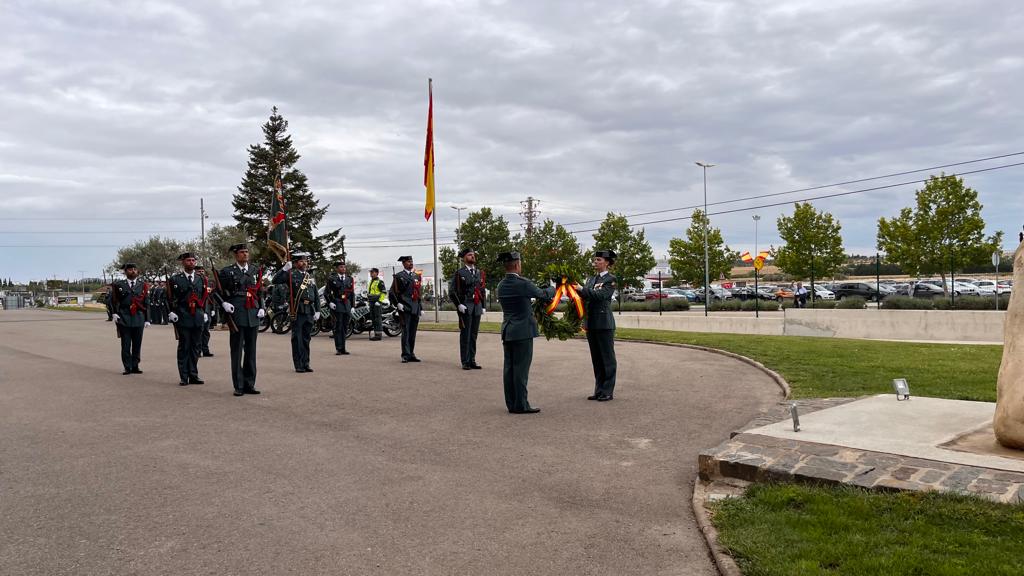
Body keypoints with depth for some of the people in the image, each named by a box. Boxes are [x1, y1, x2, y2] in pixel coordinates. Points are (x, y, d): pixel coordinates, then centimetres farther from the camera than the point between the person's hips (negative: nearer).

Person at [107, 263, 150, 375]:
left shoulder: (143, 286, 9)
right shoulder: (119, 285, 5)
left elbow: (147, 304, 9)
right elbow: (110, 301, 11)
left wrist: (147, 319, 5)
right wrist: (113, 313, 0)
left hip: (139, 319, 1)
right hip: (124, 319, -1)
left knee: (137, 345, 4)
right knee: (125, 345, 1)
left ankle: (135, 366, 13)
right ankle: (127, 367, 8)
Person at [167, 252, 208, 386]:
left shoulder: (201, 279, 13)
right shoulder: (175, 280, 1)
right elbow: (169, 298, 2)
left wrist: (205, 312, 14)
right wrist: (170, 313, -7)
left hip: (198, 317, 4)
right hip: (183, 318, -4)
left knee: (196, 346, 7)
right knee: (184, 347, 0)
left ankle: (193, 375, 14)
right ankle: (184, 377, 5)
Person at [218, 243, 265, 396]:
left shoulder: (255, 271, 14)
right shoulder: (227, 272, 2)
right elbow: (217, 291, 4)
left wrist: (262, 308, 6)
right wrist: (224, 303, -12)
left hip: (253, 315, 4)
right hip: (236, 316, -4)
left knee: (251, 350, 7)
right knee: (236, 351, 0)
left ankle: (250, 384, 15)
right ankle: (239, 385, 7)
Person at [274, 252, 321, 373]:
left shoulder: (311, 277, 17)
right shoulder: (291, 274, 1)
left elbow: (316, 295, 17)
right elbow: (276, 281, -14)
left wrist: (317, 311, 10)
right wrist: (284, 269, -22)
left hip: (309, 311, 5)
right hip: (297, 311, -5)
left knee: (306, 339, 10)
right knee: (297, 339, 0)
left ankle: (306, 364, 18)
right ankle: (299, 365, 4)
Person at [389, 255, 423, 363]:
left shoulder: (417, 276, 18)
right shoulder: (399, 276, 1)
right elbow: (392, 293, -2)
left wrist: (421, 308, 17)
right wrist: (397, 304, -13)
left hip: (415, 308, 5)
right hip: (405, 308, -5)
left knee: (413, 332, 7)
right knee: (406, 331, -10)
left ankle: (411, 354, 13)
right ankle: (405, 355, -10)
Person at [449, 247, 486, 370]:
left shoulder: (479, 272, 15)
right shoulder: (459, 273, -1)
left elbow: (483, 291, 19)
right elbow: (452, 291, -5)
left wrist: (484, 306, 11)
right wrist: (459, 305, -13)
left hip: (477, 307, 5)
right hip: (465, 307, -5)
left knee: (474, 335, 8)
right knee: (465, 335, -3)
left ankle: (472, 361, 14)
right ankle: (465, 362, 1)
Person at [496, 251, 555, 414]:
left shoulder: (501, 286, 8)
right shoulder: (523, 284, -15)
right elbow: (544, 295, -2)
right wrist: (554, 289, 18)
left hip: (507, 332, 7)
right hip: (523, 332, -7)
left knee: (509, 368, 9)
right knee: (521, 368, -4)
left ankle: (511, 404, 14)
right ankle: (520, 405, -1)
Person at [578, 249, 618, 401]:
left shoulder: (611, 279, -4)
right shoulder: (591, 279, 17)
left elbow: (600, 295, -19)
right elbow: (585, 297, 7)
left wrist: (580, 289, -20)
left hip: (604, 324, -7)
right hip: (591, 324, 7)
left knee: (607, 358, 0)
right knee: (596, 359, 11)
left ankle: (608, 391, 5)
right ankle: (599, 390, 18)